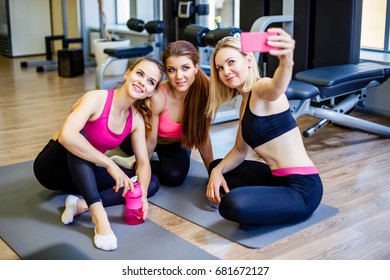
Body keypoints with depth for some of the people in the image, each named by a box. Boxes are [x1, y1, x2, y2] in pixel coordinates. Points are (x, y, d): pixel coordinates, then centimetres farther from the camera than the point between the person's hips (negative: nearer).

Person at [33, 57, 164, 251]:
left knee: (152, 183, -7)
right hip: (53, 167, -6)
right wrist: (109, 164, -42)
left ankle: (81, 204, -21)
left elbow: (143, 163, -8)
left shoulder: (137, 119, -6)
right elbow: (66, 135, -42)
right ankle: (98, 214, -39)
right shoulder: (96, 99, -25)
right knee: (78, 137, -37)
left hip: (81, 173, 6)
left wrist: (142, 195, -27)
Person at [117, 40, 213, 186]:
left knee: (175, 176, -25)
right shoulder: (157, 97, -34)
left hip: (177, 144, -2)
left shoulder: (204, 92, -26)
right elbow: (149, 141, -22)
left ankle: (132, 163, -1)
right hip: (156, 141, 2)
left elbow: (203, 135, -12)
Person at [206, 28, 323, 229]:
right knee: (217, 167, 25)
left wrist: (286, 62, -62)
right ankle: (263, 201, 4)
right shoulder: (246, 102, 14)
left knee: (232, 205, -34)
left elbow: (277, 86, -39)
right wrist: (217, 171, 3)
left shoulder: (262, 89, -13)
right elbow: (240, 151, 22)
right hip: (277, 178, 10)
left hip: (302, 188, -10)